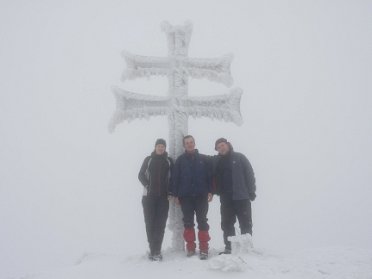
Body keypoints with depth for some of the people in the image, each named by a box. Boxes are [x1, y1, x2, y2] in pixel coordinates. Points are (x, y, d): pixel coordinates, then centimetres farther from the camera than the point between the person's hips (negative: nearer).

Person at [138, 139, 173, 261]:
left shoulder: (169, 161, 8)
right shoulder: (148, 160, 7)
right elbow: (141, 175, 8)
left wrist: (170, 191, -2)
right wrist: (147, 186, -5)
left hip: (163, 197, 0)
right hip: (149, 196, 0)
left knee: (160, 223, -6)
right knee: (150, 222, 0)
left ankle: (155, 251, -5)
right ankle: (154, 250, 9)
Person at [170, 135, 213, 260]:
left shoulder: (204, 159, 6)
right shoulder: (180, 160, 7)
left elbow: (210, 175, 3)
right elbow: (175, 177, 4)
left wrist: (210, 191, -5)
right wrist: (175, 194, -2)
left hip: (201, 196, -1)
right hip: (185, 196, 1)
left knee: (202, 222, 0)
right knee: (188, 222, 6)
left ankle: (204, 249, 4)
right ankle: (190, 247, 15)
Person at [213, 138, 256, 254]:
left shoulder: (239, 157, 0)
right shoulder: (217, 161, 10)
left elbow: (250, 174, -3)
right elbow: (215, 179, 14)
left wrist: (251, 191, -8)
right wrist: (218, 191, 0)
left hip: (242, 197, -4)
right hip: (226, 199, 4)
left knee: (245, 224, 3)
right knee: (227, 224, 7)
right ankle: (229, 247, 16)